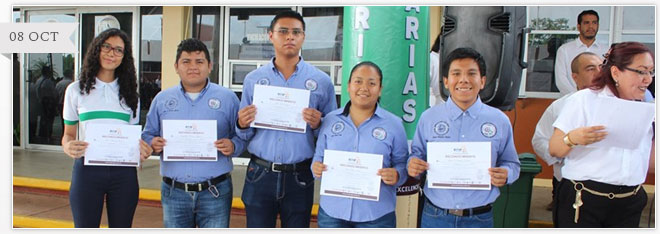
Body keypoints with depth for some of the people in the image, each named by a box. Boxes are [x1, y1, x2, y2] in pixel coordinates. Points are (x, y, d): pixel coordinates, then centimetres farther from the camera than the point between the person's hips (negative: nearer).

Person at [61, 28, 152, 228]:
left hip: (124, 172, 2)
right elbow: (68, 134, 8)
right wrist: (68, 147, -16)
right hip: (87, 169, -2)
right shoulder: (76, 90, 5)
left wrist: (142, 148, -10)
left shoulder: (129, 93, 11)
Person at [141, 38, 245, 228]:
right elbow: (147, 135, 12)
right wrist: (153, 144, -10)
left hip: (215, 192, -2)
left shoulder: (227, 98, 1)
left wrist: (233, 146, -18)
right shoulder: (162, 99, 8)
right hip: (173, 191, 2)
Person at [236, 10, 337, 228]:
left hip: (300, 177, -1)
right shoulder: (253, 79, 4)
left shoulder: (321, 81, -1)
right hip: (260, 175, 1)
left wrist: (318, 125, -17)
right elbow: (244, 135, 9)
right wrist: (243, 125, -12)